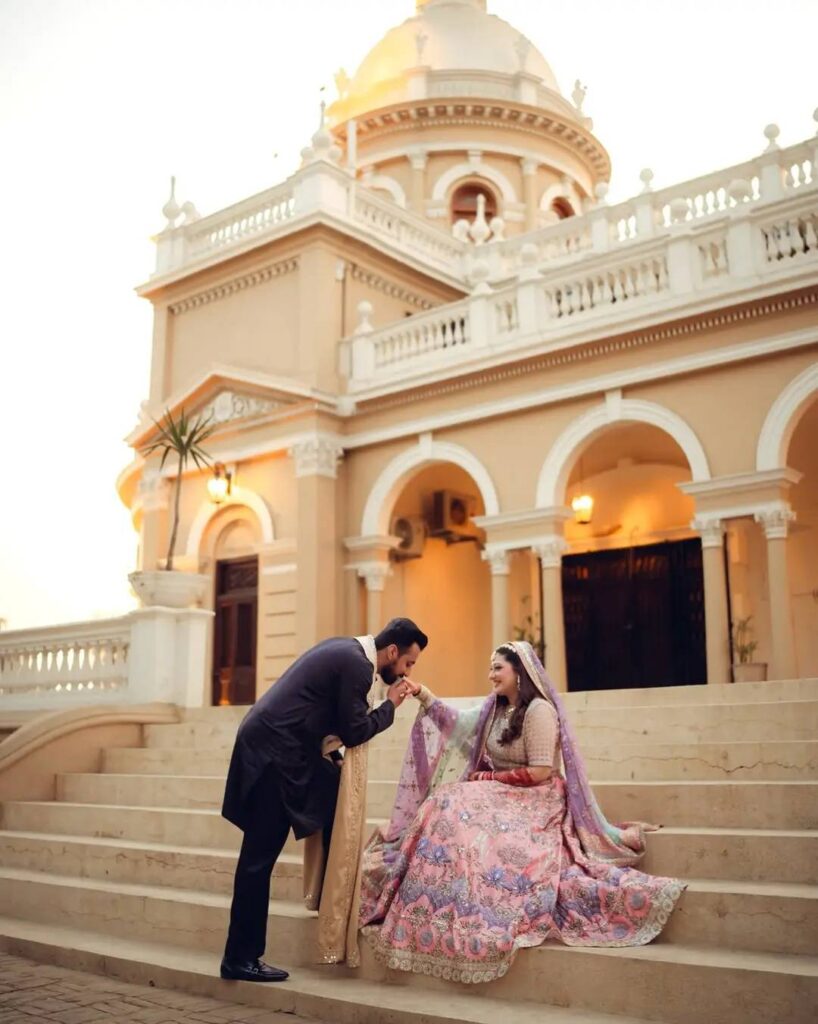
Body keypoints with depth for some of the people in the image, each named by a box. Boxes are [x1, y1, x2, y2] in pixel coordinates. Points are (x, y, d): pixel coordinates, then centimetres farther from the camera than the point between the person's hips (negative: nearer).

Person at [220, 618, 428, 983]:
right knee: (260, 857, -4)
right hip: (274, 751, -10)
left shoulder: (346, 649, 13)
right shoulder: (356, 665, -16)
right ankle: (240, 959, 3)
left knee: (337, 796, 19)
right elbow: (354, 733, -12)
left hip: (270, 741, 10)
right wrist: (390, 705, -1)